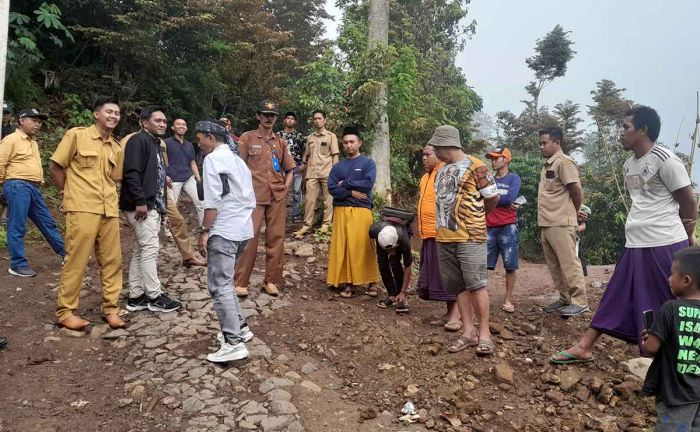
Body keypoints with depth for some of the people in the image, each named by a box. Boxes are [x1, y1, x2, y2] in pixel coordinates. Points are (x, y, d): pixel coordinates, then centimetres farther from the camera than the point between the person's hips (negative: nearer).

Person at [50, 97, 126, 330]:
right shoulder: (76, 135, -1)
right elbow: (55, 167, 1)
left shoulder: (117, 148, 13)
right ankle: (65, 311, 10)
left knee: (112, 260, 6)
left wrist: (105, 196, 9)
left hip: (109, 210, 5)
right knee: (76, 260, -2)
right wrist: (71, 194, 5)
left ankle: (110, 308, 17)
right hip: (82, 208, -5)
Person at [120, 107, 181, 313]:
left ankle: (136, 296, 18)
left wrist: (162, 204, 19)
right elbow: (131, 173, -20)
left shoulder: (156, 144, 21)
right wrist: (140, 201, -25)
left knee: (140, 250, 11)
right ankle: (154, 296, 1)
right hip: (142, 205, -10)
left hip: (154, 205, 10)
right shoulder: (138, 140, -9)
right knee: (150, 248, -7)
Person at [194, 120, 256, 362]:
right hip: (243, 228, 9)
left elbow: (212, 201, -15)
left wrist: (205, 231, -11)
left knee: (219, 286, -8)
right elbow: (251, 199, 18)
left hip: (224, 231, -9)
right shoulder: (237, 160, 19)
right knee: (225, 282, 19)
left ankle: (234, 343, -10)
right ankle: (239, 328, 23)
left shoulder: (213, 159, -7)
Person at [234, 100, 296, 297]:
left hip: (278, 197, 4)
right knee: (249, 237, -6)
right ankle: (241, 282, 5)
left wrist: (286, 186, 7)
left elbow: (289, 169, 21)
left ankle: (271, 280, 16)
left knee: (276, 238, 5)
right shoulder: (247, 138, 2)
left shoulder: (280, 142, 14)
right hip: (254, 197, -4)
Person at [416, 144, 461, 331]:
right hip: (429, 234, 9)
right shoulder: (425, 177, 20)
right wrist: (422, 230, 23)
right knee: (436, 274, 10)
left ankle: (456, 315, -2)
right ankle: (449, 313, 18)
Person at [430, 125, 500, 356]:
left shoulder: (475, 166, -6)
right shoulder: (442, 170, 15)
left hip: (470, 236, -7)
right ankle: (468, 332, 15)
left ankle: (484, 334, 2)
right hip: (444, 237, 7)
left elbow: (493, 198, -2)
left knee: (476, 284, -6)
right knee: (459, 286, 9)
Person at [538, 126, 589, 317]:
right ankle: (565, 298, 22)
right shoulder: (548, 165, 18)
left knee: (569, 263, -5)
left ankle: (579, 301, 2)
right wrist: (542, 221, 15)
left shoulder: (564, 162, -9)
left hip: (561, 223, -9)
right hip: (546, 224, 9)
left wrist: (574, 213, 1)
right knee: (555, 265, 13)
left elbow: (577, 190, -13)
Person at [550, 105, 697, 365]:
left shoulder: (665, 160, -11)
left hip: (665, 245, -8)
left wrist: (687, 237, 8)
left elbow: (689, 203, -4)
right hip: (635, 245, 8)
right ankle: (584, 348, 17)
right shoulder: (629, 164, 13)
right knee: (615, 299, 11)